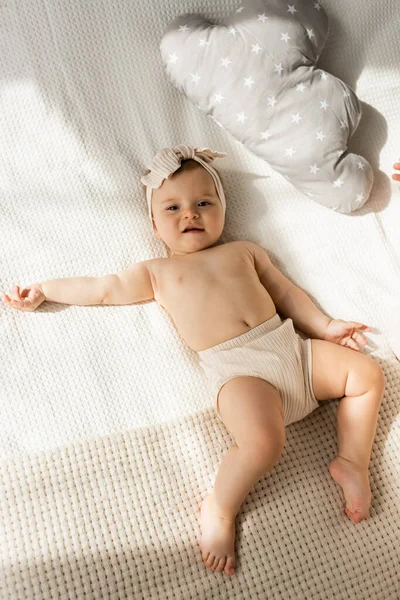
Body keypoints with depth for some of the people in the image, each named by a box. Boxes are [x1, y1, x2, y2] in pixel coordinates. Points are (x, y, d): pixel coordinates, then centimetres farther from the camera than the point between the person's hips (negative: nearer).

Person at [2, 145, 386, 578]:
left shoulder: (244, 250, 22)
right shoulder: (157, 273, 15)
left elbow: (285, 290, 24)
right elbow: (103, 288, 16)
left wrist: (324, 325, 16)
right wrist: (42, 291, 16)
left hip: (290, 346, 5)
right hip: (237, 369, -5)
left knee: (369, 374, 0)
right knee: (264, 442, -28)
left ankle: (351, 463, 10)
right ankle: (219, 509, -2)